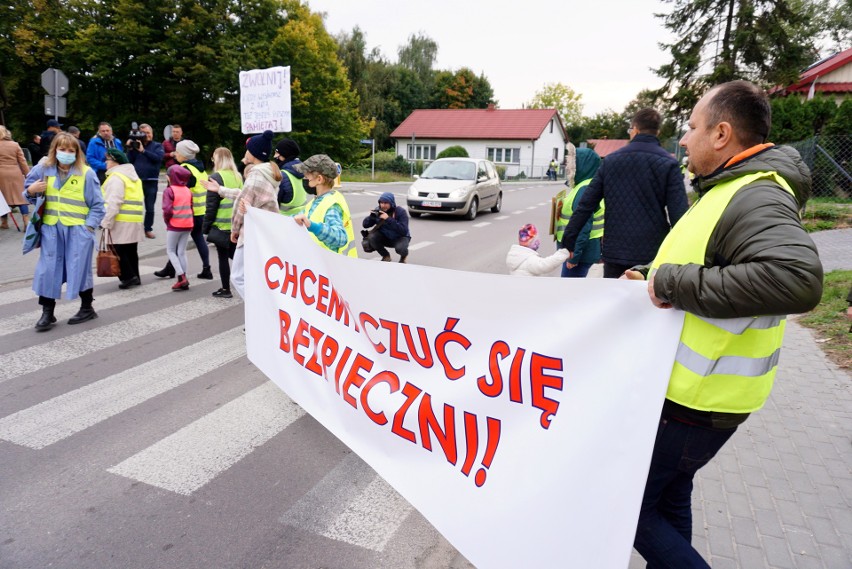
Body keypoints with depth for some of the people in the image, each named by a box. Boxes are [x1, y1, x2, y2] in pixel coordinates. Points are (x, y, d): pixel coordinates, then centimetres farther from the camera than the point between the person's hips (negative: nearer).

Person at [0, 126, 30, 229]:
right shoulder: (15, 145, 1)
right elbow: (22, 162, 1)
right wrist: (28, 174, 8)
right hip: (15, 174, 1)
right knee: (21, 198, 1)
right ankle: (27, 223, -6)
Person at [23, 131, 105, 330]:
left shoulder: (86, 173, -5)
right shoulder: (43, 169, 4)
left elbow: (97, 205, -3)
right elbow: (29, 192, 17)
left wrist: (89, 226, -11)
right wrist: (31, 191, -7)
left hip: (78, 229, -3)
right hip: (51, 227, 3)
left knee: (80, 268, 4)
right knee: (48, 269, 3)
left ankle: (87, 308, 21)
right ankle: (47, 313, 12)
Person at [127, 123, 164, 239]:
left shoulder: (157, 146, 5)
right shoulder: (136, 144, 9)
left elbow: (158, 157, -15)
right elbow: (130, 160, 3)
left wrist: (143, 151, -18)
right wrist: (130, 149, -10)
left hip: (151, 181, -1)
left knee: (150, 207, 4)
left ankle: (148, 229, 14)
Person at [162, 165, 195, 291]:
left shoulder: (169, 190, -10)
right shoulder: (188, 190, 7)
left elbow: (167, 210, -18)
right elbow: (191, 208, 8)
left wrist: (166, 220, -1)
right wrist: (189, 221, 12)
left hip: (174, 226, -5)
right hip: (187, 225, 5)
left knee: (170, 251, 9)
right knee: (182, 252, 11)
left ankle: (181, 277, -5)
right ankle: (183, 281, 11)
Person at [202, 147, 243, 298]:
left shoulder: (216, 177, -11)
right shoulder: (238, 176, 7)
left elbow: (211, 205, -12)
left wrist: (206, 227, -4)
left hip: (221, 225, -6)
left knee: (223, 257, 5)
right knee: (235, 255, 17)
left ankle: (226, 289, 11)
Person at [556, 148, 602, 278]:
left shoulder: (586, 189, -18)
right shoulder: (582, 186, 13)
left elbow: (583, 227, -24)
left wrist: (574, 255, -23)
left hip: (581, 252, -10)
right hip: (574, 249, 10)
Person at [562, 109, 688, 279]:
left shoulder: (611, 160, 5)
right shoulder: (668, 164, -4)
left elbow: (586, 204, 3)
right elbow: (678, 213, -11)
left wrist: (568, 241, 10)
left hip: (615, 252, 2)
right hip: (653, 255, -2)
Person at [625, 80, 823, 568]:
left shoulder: (756, 198, -22)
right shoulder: (734, 189, 12)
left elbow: (797, 279, -40)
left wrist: (674, 282, -33)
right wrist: (651, 276, 12)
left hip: (695, 400, -11)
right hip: (683, 386, 11)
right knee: (669, 494, 25)